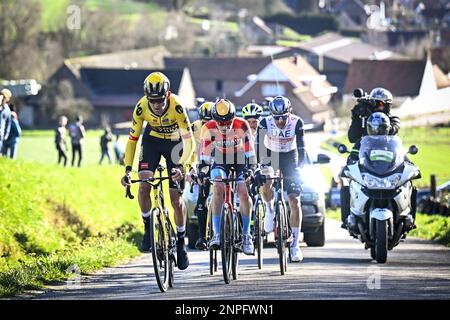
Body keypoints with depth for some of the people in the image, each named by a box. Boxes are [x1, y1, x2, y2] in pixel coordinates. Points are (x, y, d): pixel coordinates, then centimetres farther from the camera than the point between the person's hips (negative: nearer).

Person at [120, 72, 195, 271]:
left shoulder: (176, 106, -33)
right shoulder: (141, 107, -26)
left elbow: (189, 141, -31)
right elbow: (132, 139, -17)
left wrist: (181, 166, -45)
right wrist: (127, 170, -25)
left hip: (174, 142, -2)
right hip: (152, 140, 2)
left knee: (176, 198, -4)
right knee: (144, 186, -22)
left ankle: (181, 243, 12)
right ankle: (148, 228, -1)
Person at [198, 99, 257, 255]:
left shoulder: (242, 126, -26)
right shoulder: (208, 128, -23)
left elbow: (250, 151, -23)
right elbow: (204, 154, -17)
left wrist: (251, 170, -33)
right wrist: (201, 171, -29)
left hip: (240, 161, 0)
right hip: (220, 161, 0)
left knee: (243, 192, -20)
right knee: (218, 188, -27)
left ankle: (246, 235, -1)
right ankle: (217, 235, -25)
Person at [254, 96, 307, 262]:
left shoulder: (297, 122, -25)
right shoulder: (265, 123, -26)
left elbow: (301, 148, -26)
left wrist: (300, 166, -39)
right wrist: (256, 169, -40)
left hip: (289, 157, 0)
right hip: (270, 155, 0)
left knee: (295, 201, -10)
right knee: (265, 183, -30)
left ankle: (295, 244, -6)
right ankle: (270, 210, 5)